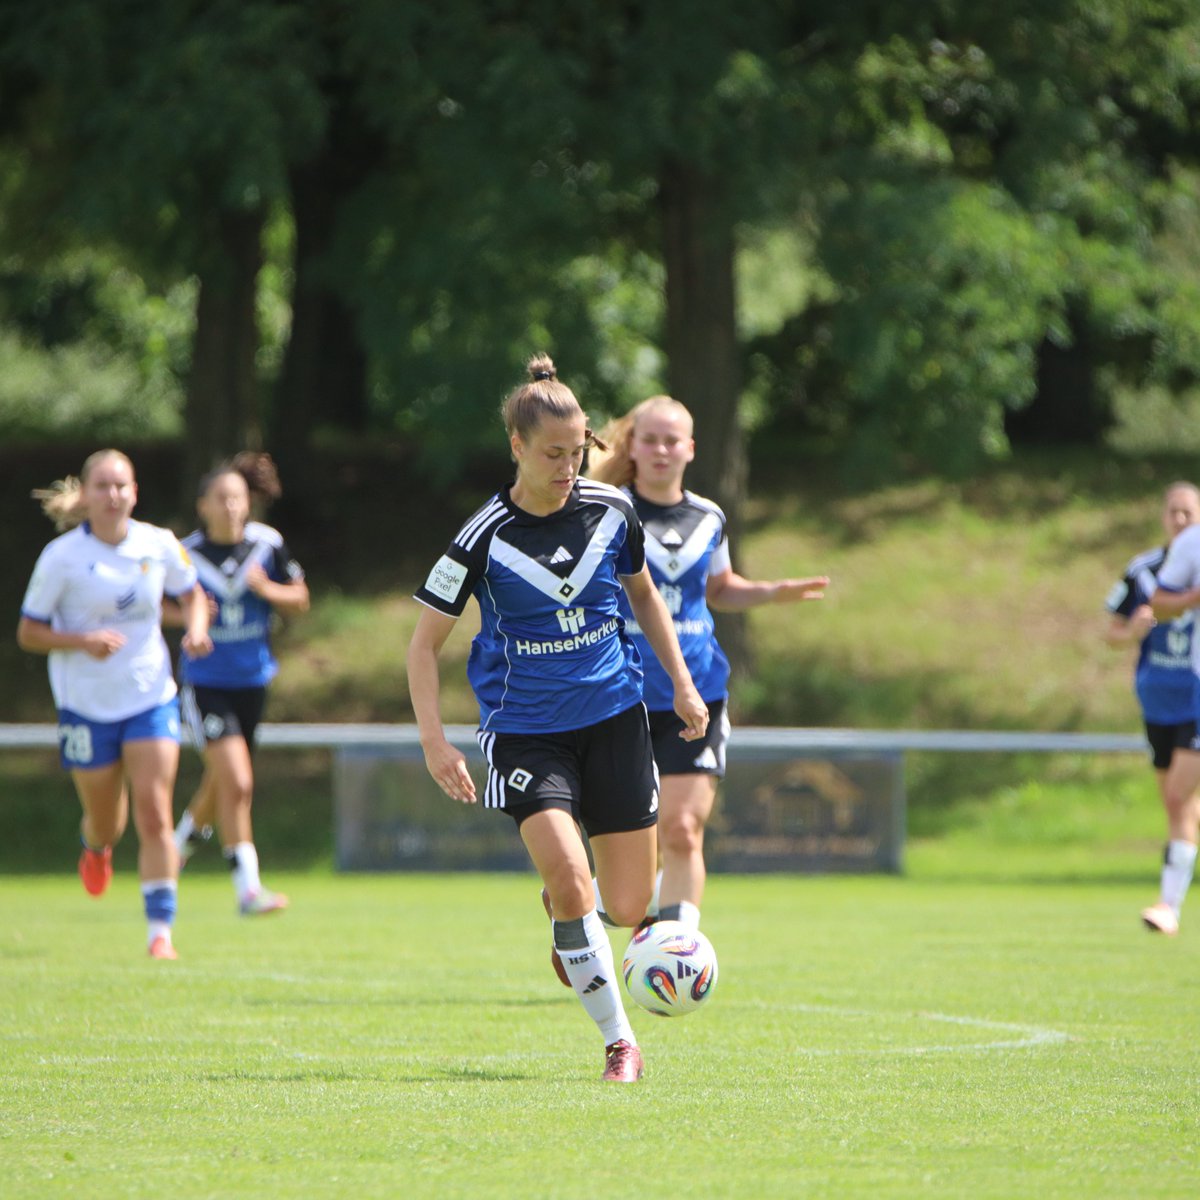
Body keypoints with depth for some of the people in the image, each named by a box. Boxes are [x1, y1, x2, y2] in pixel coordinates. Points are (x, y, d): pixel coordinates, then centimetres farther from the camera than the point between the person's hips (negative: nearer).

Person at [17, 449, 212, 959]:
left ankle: (160, 930, -9)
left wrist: (195, 629, -6)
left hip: (151, 698, 1)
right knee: (106, 822, 11)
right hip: (86, 703, -1)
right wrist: (83, 641, -23)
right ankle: (96, 849, 49)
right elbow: (28, 633, -6)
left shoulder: (159, 545, -4)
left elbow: (192, 595, 15)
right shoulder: (61, 557, -11)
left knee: (154, 815, -12)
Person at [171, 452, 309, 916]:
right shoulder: (185, 555, -9)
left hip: (252, 681, 4)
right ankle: (247, 888, -13)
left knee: (221, 782, 18)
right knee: (237, 783, -17)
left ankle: (183, 840, 49)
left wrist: (268, 590, -15)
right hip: (205, 683, -4)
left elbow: (300, 599, 5)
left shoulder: (268, 544, -2)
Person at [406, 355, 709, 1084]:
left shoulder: (611, 510, -2)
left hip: (613, 717, 3)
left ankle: (571, 918, 39)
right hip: (525, 731, -3)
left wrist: (683, 683, 15)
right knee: (569, 878, -23)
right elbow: (426, 642, -4)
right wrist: (434, 739, -14)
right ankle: (619, 1041, -10)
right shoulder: (486, 537, -11)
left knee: (629, 908, 1)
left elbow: (643, 593, 18)